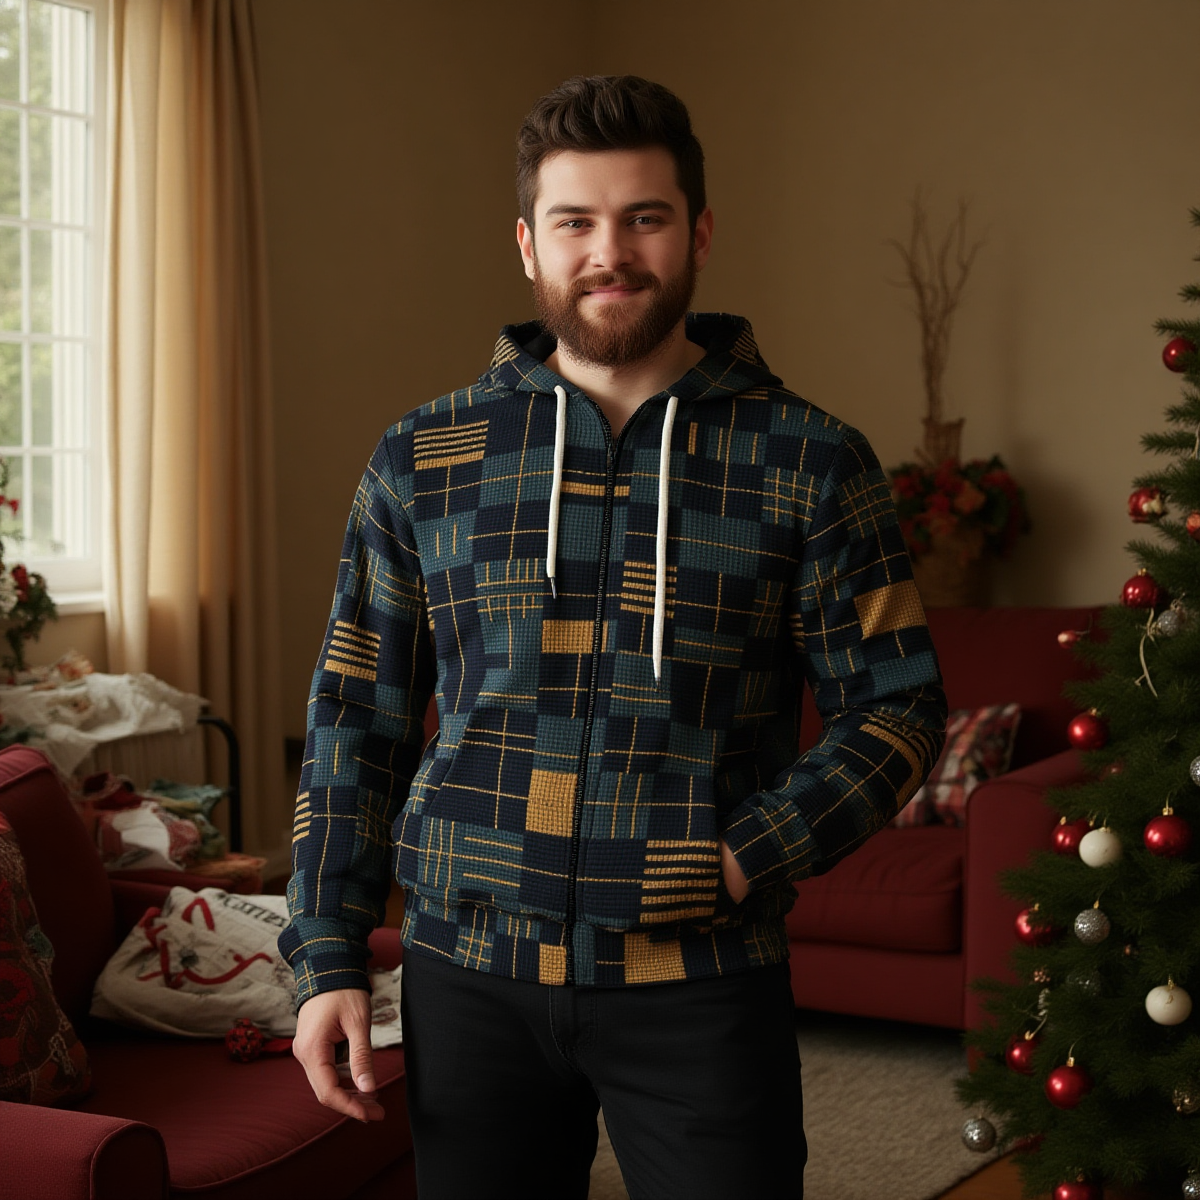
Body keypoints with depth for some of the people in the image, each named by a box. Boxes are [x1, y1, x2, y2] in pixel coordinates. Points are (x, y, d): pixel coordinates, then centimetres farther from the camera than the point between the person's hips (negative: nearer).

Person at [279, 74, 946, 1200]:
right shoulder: (420, 460, 5)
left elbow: (896, 705, 2)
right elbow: (356, 717, 8)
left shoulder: (808, 462, 0)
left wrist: (746, 861, -12)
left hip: (700, 981, -1)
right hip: (468, 974, 2)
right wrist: (327, 957, 3)